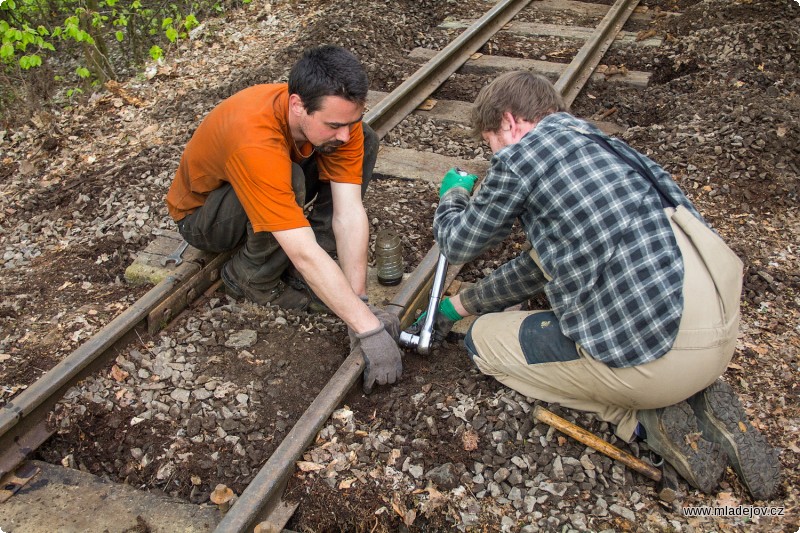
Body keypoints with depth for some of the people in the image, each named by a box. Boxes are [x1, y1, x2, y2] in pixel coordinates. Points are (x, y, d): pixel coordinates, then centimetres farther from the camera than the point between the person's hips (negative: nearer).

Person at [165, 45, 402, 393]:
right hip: (200, 213, -6)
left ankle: (298, 271, -10)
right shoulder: (255, 140, -42)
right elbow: (306, 254, -44)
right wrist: (368, 328, -43)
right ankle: (250, 279, -10)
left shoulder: (338, 117, -23)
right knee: (291, 182, -38)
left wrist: (360, 298, -31)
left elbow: (349, 214, -25)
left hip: (267, 185, 6)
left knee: (365, 142, -13)